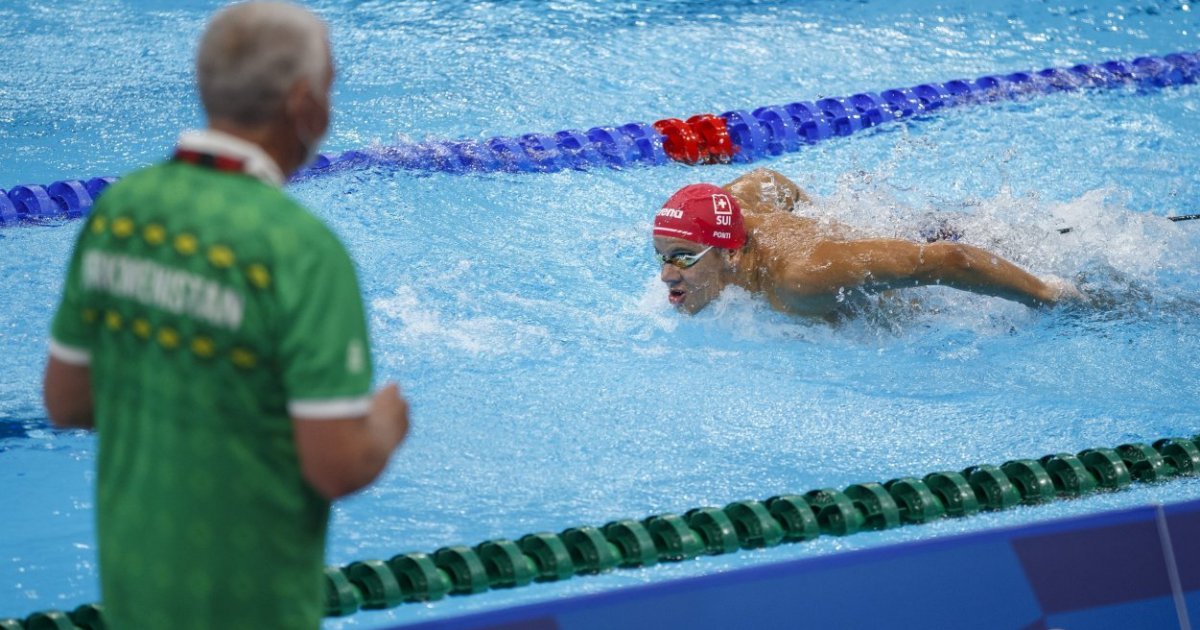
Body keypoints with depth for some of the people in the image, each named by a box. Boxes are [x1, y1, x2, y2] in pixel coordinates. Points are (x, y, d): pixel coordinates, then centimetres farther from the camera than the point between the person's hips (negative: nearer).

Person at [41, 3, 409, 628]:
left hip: (130, 577, 7)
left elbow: (65, 400, 6)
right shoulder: (304, 252, -23)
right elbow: (338, 467, -23)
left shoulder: (119, 207, -2)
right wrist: (385, 425, -2)